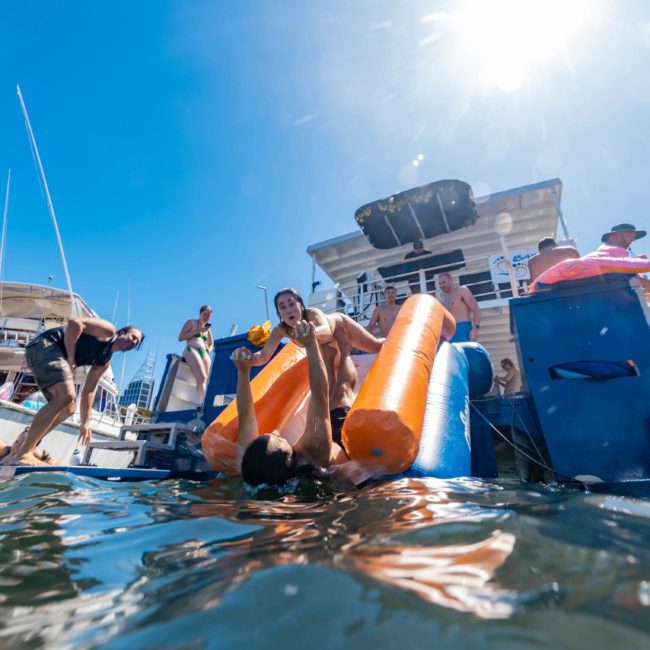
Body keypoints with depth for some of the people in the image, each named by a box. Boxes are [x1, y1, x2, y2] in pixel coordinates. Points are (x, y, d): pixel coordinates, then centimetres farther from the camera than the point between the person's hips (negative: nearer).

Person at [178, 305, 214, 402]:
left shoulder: (208, 329, 27)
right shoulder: (191, 322, 12)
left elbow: (211, 344, 35)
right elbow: (180, 337, 2)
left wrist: (209, 349, 11)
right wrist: (197, 330, -4)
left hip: (204, 353, 6)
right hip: (191, 350, -6)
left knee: (205, 380, -14)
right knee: (202, 378, -27)